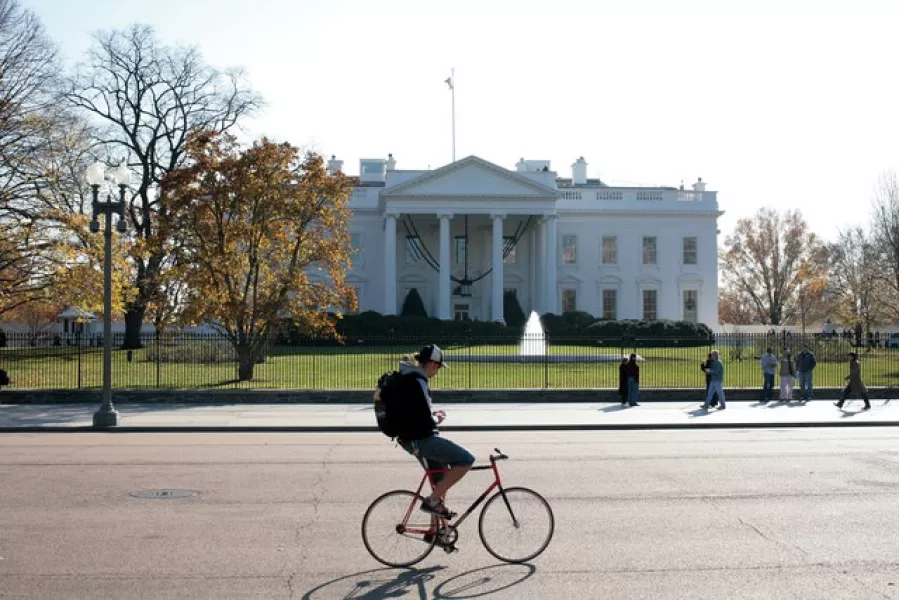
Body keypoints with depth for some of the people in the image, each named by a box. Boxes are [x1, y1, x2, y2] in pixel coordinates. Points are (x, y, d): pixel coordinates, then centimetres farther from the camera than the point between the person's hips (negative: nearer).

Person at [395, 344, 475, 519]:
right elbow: (425, 421, -22)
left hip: (410, 438, 10)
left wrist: (432, 413, 13)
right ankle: (432, 500, -6)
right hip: (421, 440, -10)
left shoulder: (406, 378, 12)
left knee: (440, 480, 19)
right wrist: (437, 419, -2)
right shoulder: (418, 382, -20)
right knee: (467, 460, -10)